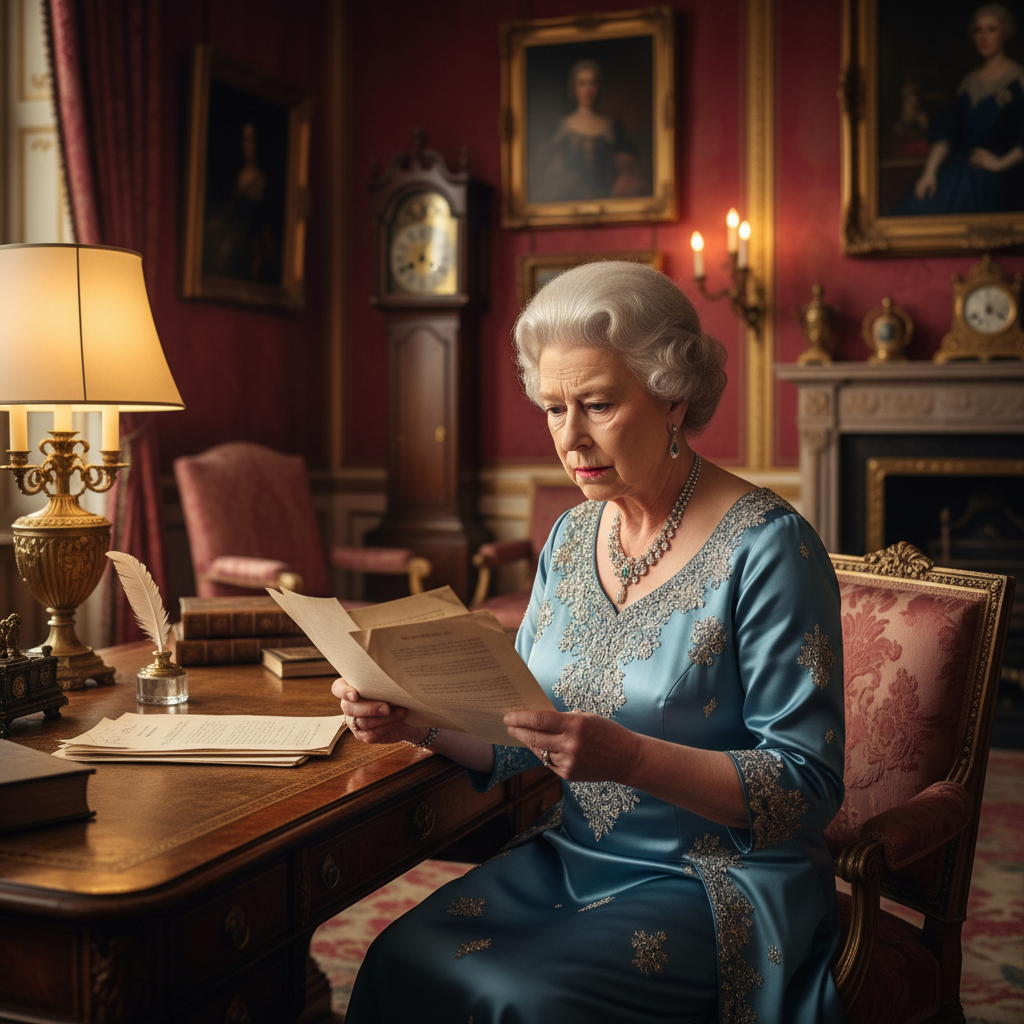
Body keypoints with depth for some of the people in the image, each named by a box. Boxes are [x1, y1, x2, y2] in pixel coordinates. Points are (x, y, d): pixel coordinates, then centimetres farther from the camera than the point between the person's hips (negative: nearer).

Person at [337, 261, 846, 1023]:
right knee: (401, 958, -18)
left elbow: (809, 788, -17)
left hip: (719, 887, -5)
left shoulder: (766, 548, -14)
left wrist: (629, 758, -30)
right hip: (572, 859, 5)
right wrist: (419, 721, -10)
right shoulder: (571, 539, 7)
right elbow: (516, 740, 10)